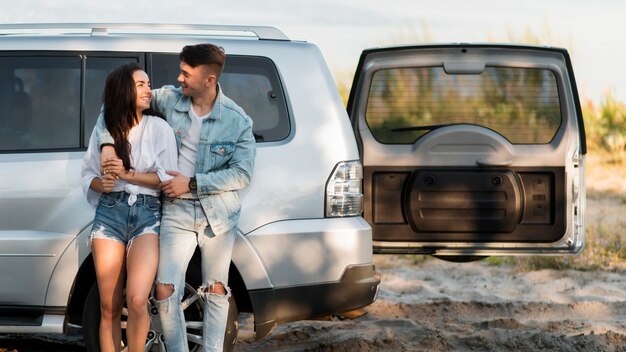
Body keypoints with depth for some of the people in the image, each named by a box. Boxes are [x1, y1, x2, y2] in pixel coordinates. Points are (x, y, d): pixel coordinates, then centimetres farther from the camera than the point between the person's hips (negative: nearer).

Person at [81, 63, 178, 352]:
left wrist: (128, 175, -11)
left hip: (147, 213, -2)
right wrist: (101, 184, -8)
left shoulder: (159, 128, 3)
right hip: (109, 213, 2)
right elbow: (88, 175, 13)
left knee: (137, 300, -18)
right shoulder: (103, 130, 9)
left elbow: (167, 178, -1)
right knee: (109, 308, 1)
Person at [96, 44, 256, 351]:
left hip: (218, 214, -1)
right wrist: (107, 143, -11)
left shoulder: (237, 121, -7)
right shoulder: (170, 100, -2)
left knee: (216, 292, 7)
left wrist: (191, 184, -16)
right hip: (177, 212, 1)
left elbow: (241, 173, -11)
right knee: (165, 292, -7)